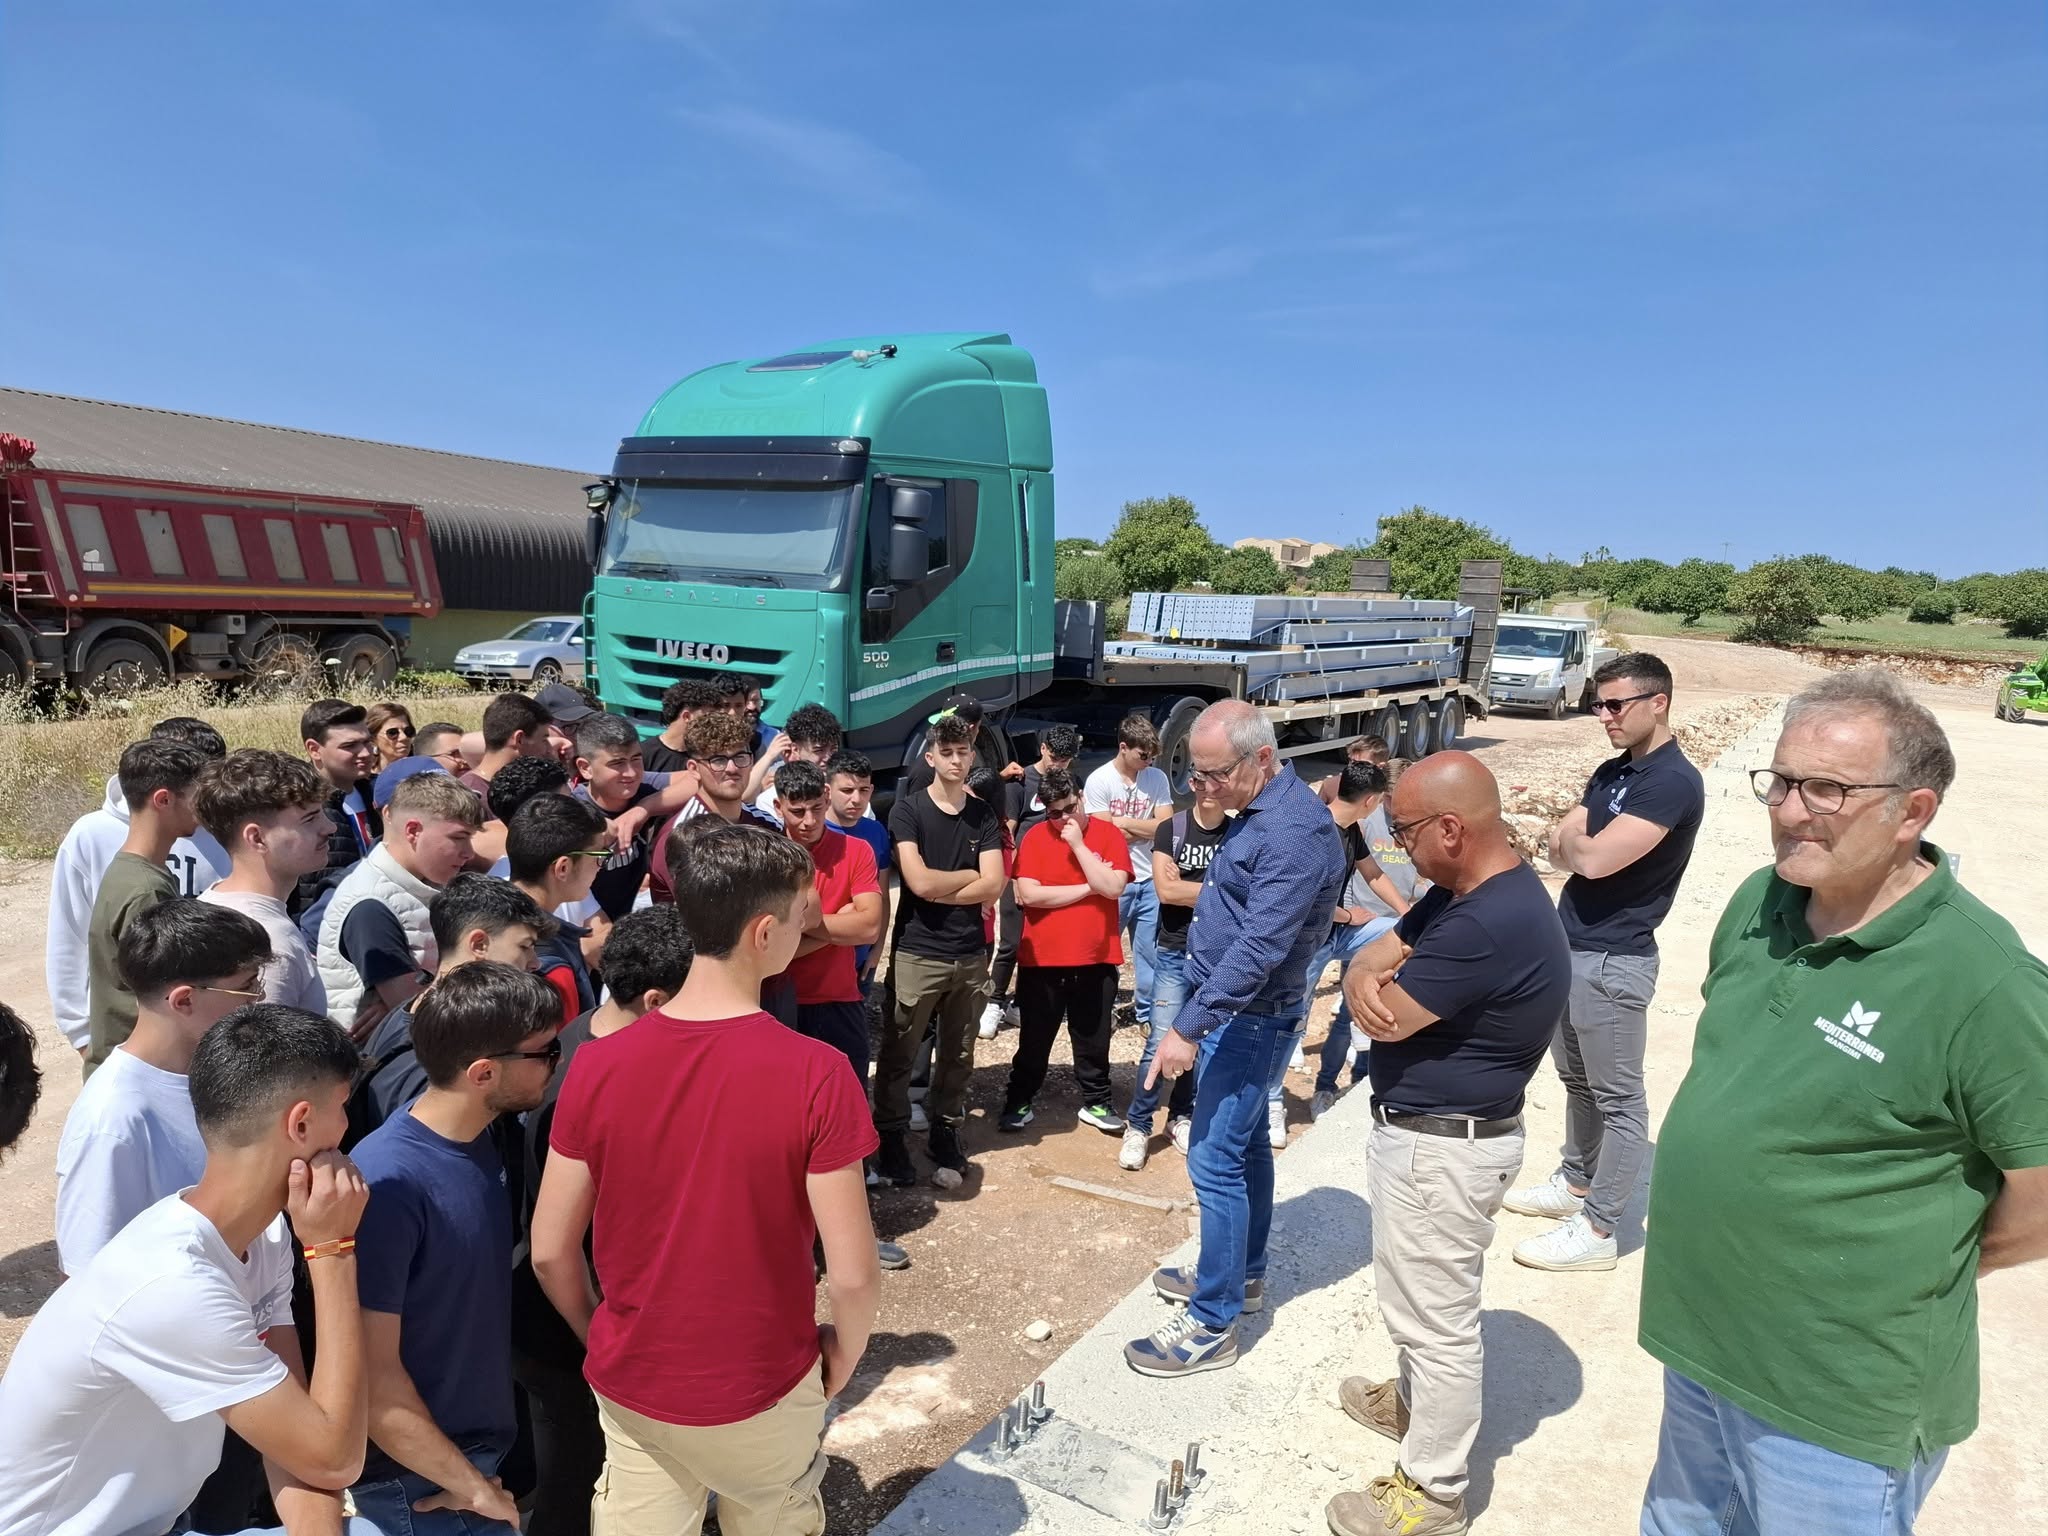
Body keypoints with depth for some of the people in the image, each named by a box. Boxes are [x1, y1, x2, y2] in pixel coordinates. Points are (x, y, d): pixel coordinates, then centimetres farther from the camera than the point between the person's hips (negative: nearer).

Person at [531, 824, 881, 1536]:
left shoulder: (598, 1064, -16)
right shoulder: (817, 1074, -25)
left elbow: (550, 1251, -7)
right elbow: (853, 1275, -20)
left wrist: (602, 1339, 11)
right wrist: (843, 1355, 0)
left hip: (629, 1384, 3)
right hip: (762, 1389, -2)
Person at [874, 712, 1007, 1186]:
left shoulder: (984, 816, 6)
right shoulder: (907, 810, -4)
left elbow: (993, 888, -5)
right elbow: (919, 882, -15)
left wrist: (938, 891, -11)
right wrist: (970, 875, -3)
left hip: (971, 954, 3)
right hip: (917, 953, -3)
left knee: (958, 1054, 12)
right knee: (899, 1053, 5)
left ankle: (946, 1129, 28)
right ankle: (891, 1137, 20)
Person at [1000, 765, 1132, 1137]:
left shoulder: (1108, 834, -3)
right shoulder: (1035, 836, -6)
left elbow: (1113, 888, -16)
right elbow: (1029, 895, -15)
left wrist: (1078, 844, -17)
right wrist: (1088, 887, -13)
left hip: (1096, 959, 1)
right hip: (1042, 959, -1)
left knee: (1094, 1039, 14)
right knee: (1034, 1039, 11)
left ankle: (1095, 1102, 30)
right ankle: (1018, 1102, 26)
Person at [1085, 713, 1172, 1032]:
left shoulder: (1157, 779, 1)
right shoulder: (1099, 780, -10)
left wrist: (1123, 821, -11)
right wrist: (1146, 829, -5)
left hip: (1150, 880, 3)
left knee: (1150, 951, 11)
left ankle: (1147, 1011, 25)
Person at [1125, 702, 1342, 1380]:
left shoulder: (1295, 832, -25)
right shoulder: (1257, 810, 7)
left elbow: (1257, 950, -30)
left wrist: (1188, 1028, -28)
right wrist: (1196, 1015, 16)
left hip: (1250, 1019, -10)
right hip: (1232, 1010, 10)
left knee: (1214, 1160, -4)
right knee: (1244, 1145, 20)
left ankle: (1212, 1325, 8)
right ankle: (1242, 1274, 36)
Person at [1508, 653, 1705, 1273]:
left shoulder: (1674, 782, -17)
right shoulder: (1611, 772, 12)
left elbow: (1593, 858, -25)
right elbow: (1558, 852, 10)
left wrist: (1572, 839, -5)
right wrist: (1572, 844, -12)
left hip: (1614, 960, -9)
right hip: (1569, 947, 9)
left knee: (1617, 1098, 3)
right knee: (1577, 1079, 21)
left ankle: (1596, 1230, 11)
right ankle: (1576, 1182, 38)